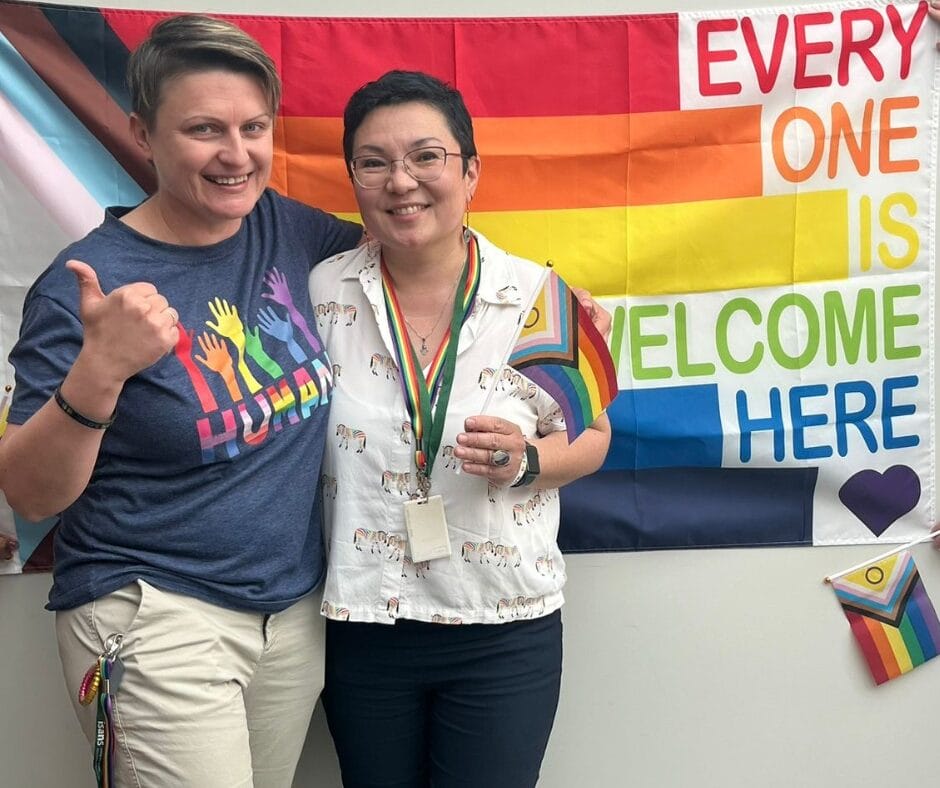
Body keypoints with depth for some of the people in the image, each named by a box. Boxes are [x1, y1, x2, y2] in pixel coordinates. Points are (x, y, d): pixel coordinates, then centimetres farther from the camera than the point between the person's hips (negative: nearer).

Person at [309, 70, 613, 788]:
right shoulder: (322, 293, -6)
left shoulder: (539, 297, -9)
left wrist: (525, 462, -18)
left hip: (505, 629, -1)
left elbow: (590, 438, 2)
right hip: (361, 628, 2)